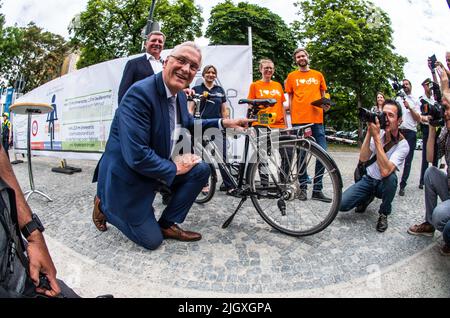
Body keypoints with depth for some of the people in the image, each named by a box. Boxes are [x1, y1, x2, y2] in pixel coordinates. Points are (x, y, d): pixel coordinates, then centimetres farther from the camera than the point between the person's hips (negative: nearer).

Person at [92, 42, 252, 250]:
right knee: (152, 240, 1)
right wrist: (175, 168, -19)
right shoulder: (140, 93, -27)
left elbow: (188, 123, 20)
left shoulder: (180, 95, -1)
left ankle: (168, 224, 8)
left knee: (201, 169, -4)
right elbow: (136, 156, -33)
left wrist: (223, 123, 7)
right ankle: (105, 204, 22)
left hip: (158, 166, 8)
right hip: (127, 176, -7)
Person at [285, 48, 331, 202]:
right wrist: (290, 119, 0)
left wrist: (325, 105, -1)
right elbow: (290, 98, 10)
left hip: (317, 120, 2)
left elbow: (323, 95, 21)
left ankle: (317, 190, 7)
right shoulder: (292, 76, 10)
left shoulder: (318, 75, 15)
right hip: (299, 120, -2)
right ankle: (303, 188, 14)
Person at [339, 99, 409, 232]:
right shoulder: (378, 132, -11)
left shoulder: (403, 145, -22)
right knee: (342, 204, -19)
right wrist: (369, 132, -30)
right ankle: (367, 198, 17)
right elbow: (363, 159, -22)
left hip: (384, 184, -2)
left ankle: (384, 213, -10)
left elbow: (385, 171, -38)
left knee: (391, 177, -38)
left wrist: (376, 137, -37)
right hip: (368, 179, 3)